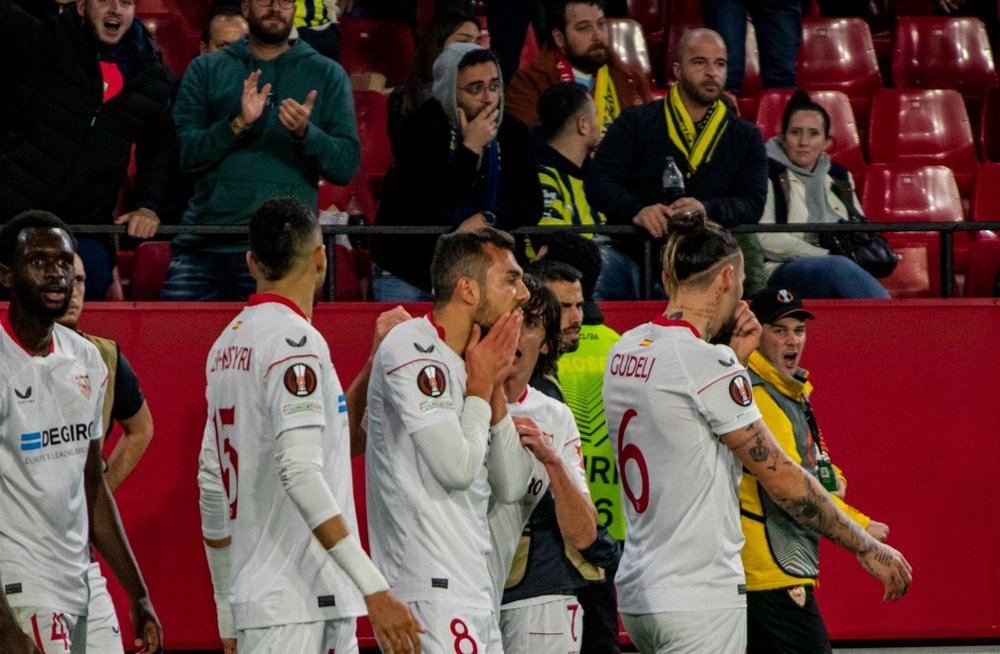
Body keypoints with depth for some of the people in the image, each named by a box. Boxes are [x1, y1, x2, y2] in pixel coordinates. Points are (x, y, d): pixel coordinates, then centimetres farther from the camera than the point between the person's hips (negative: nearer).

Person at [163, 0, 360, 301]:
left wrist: (306, 133, -15)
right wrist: (238, 124, -13)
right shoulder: (205, 70, 12)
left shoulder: (327, 74, 11)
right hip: (204, 240, 1)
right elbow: (182, 155, 1)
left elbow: (347, 166, 2)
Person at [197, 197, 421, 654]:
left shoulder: (228, 344, 14)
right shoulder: (295, 340, -12)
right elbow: (301, 475, -22)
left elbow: (213, 485, 19)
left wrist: (228, 617, 25)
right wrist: (374, 589, -24)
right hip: (294, 606, -9)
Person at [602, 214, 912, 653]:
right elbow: (780, 476, -11)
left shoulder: (625, 351, 9)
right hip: (698, 598, -8)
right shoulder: (707, 363, -14)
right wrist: (868, 548, -3)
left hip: (638, 592, 9)